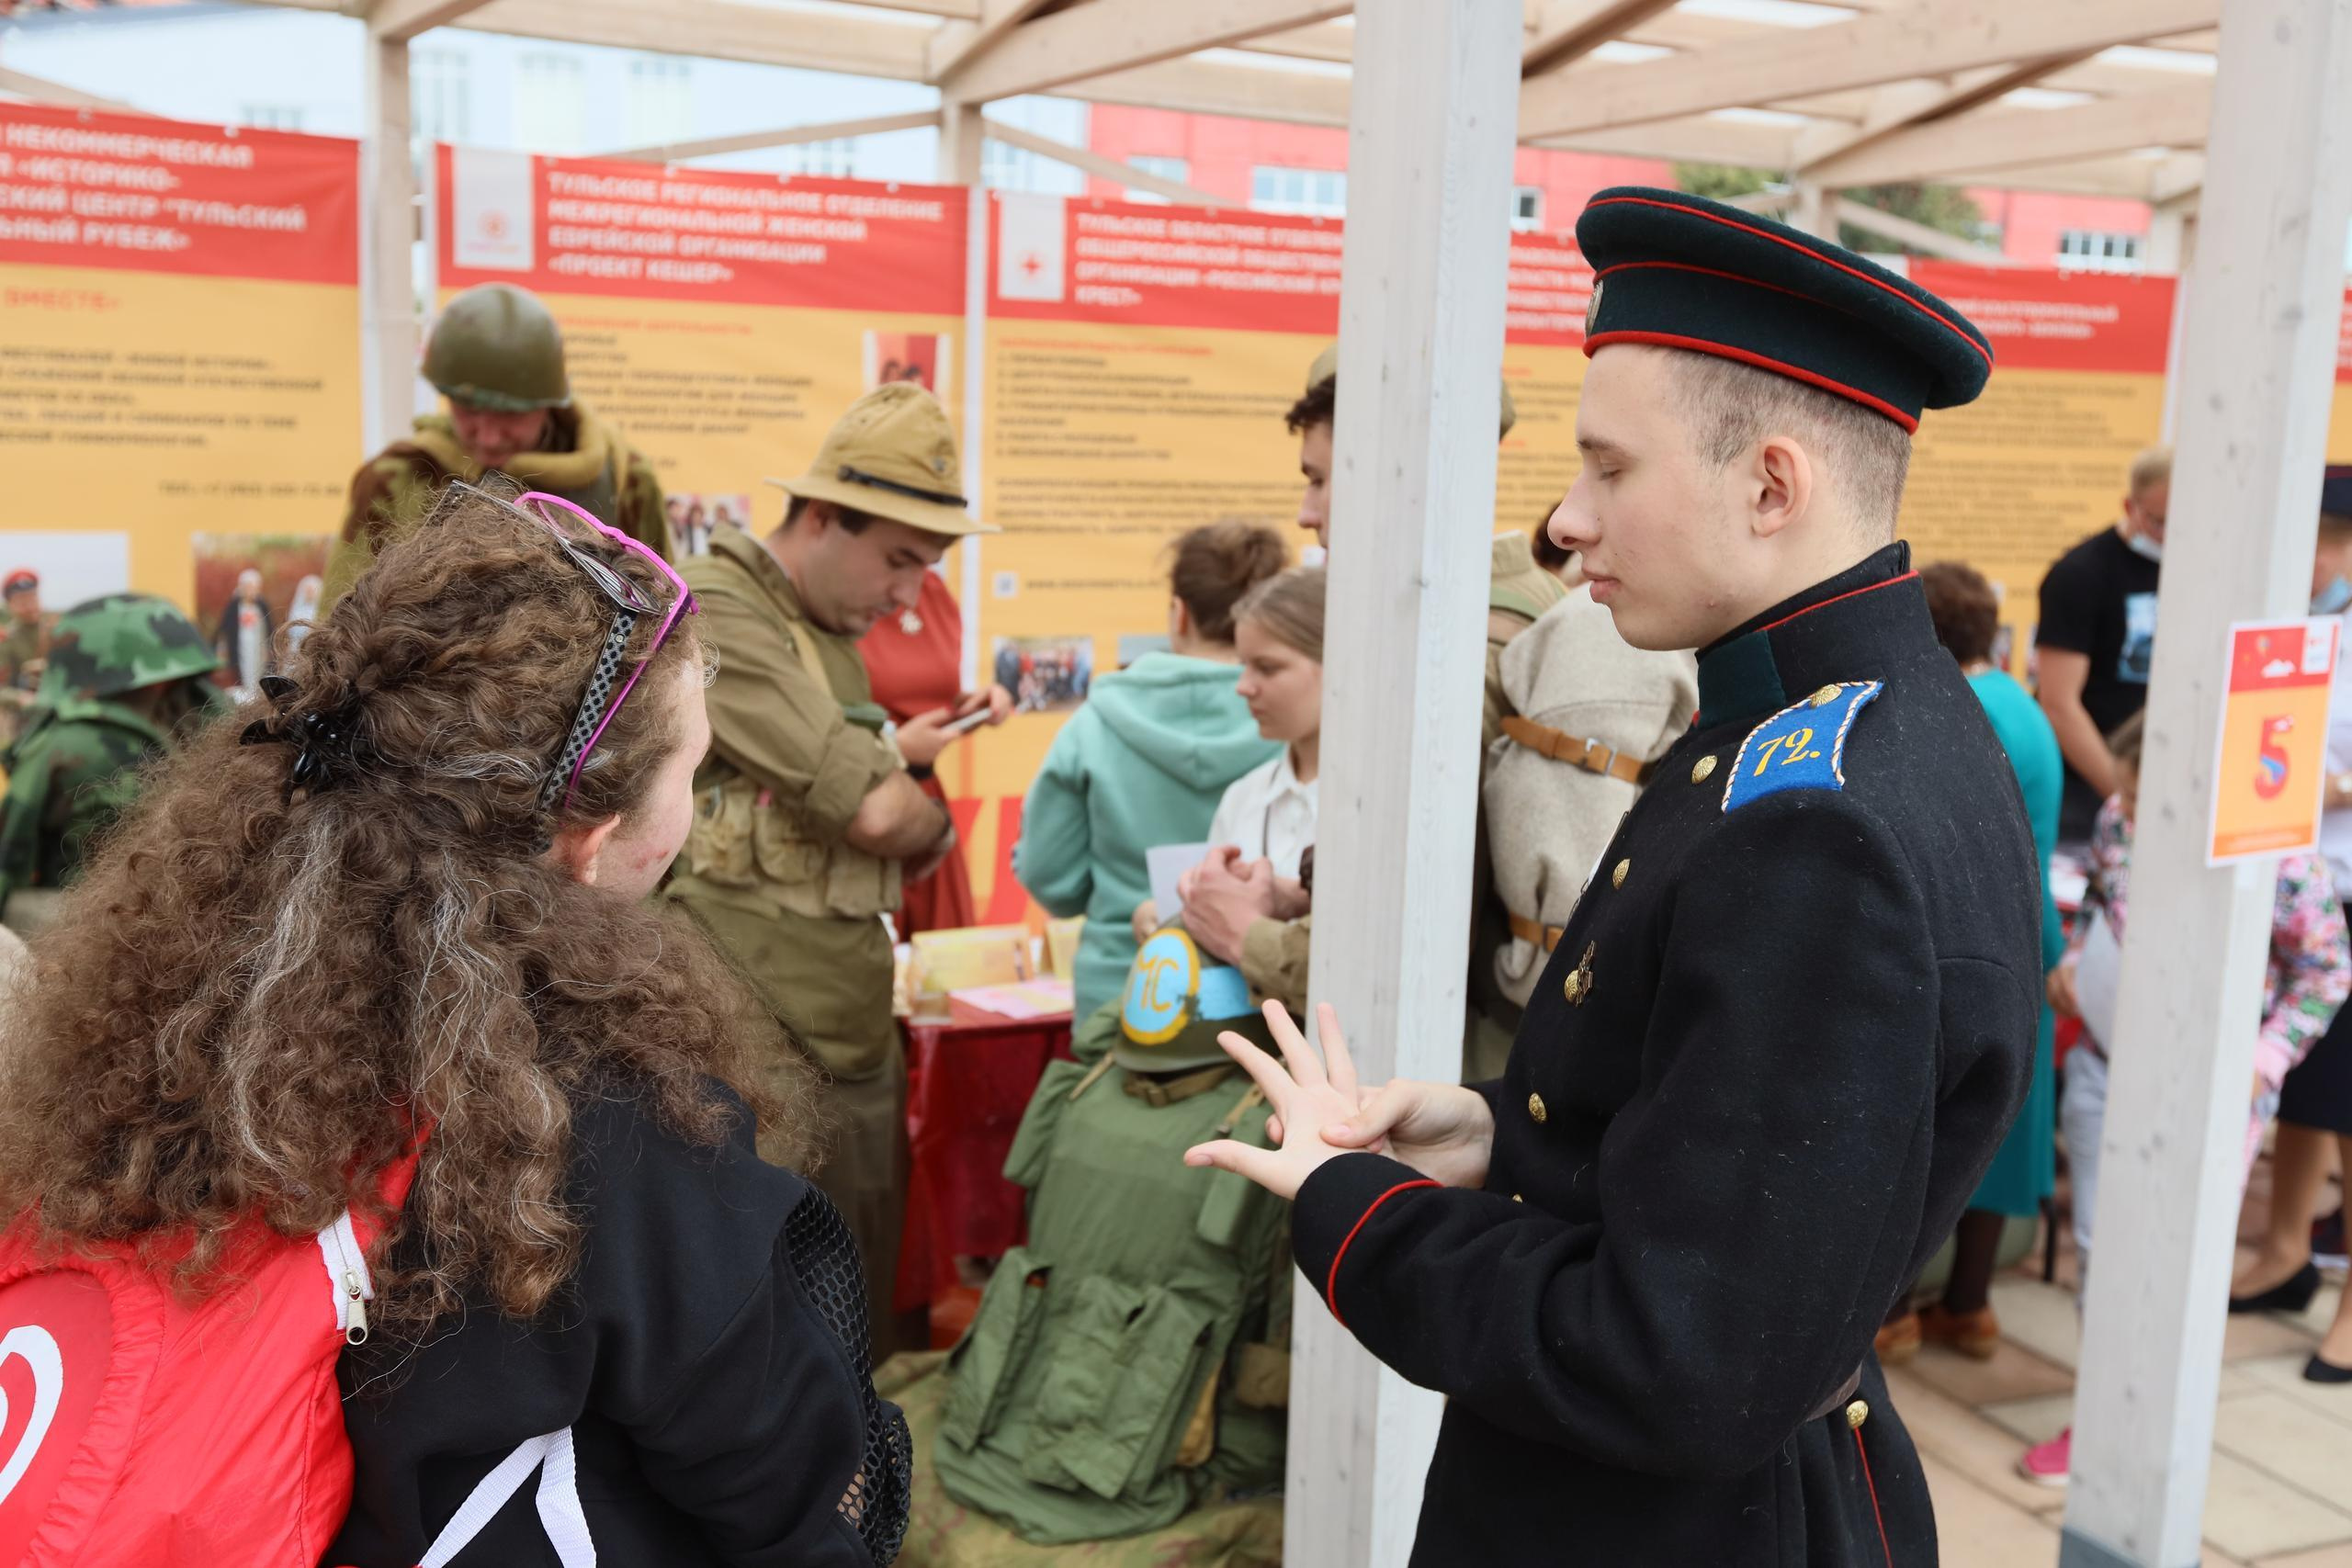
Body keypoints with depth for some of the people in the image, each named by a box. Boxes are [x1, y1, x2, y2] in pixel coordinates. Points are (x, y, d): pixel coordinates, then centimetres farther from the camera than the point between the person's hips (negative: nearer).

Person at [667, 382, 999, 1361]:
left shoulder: (835, 640, 17)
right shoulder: (713, 613, -13)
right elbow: (874, 814, -19)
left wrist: (888, 762, 4)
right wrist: (935, 821, 1)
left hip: (857, 1049, 9)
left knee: (873, 1348, 15)